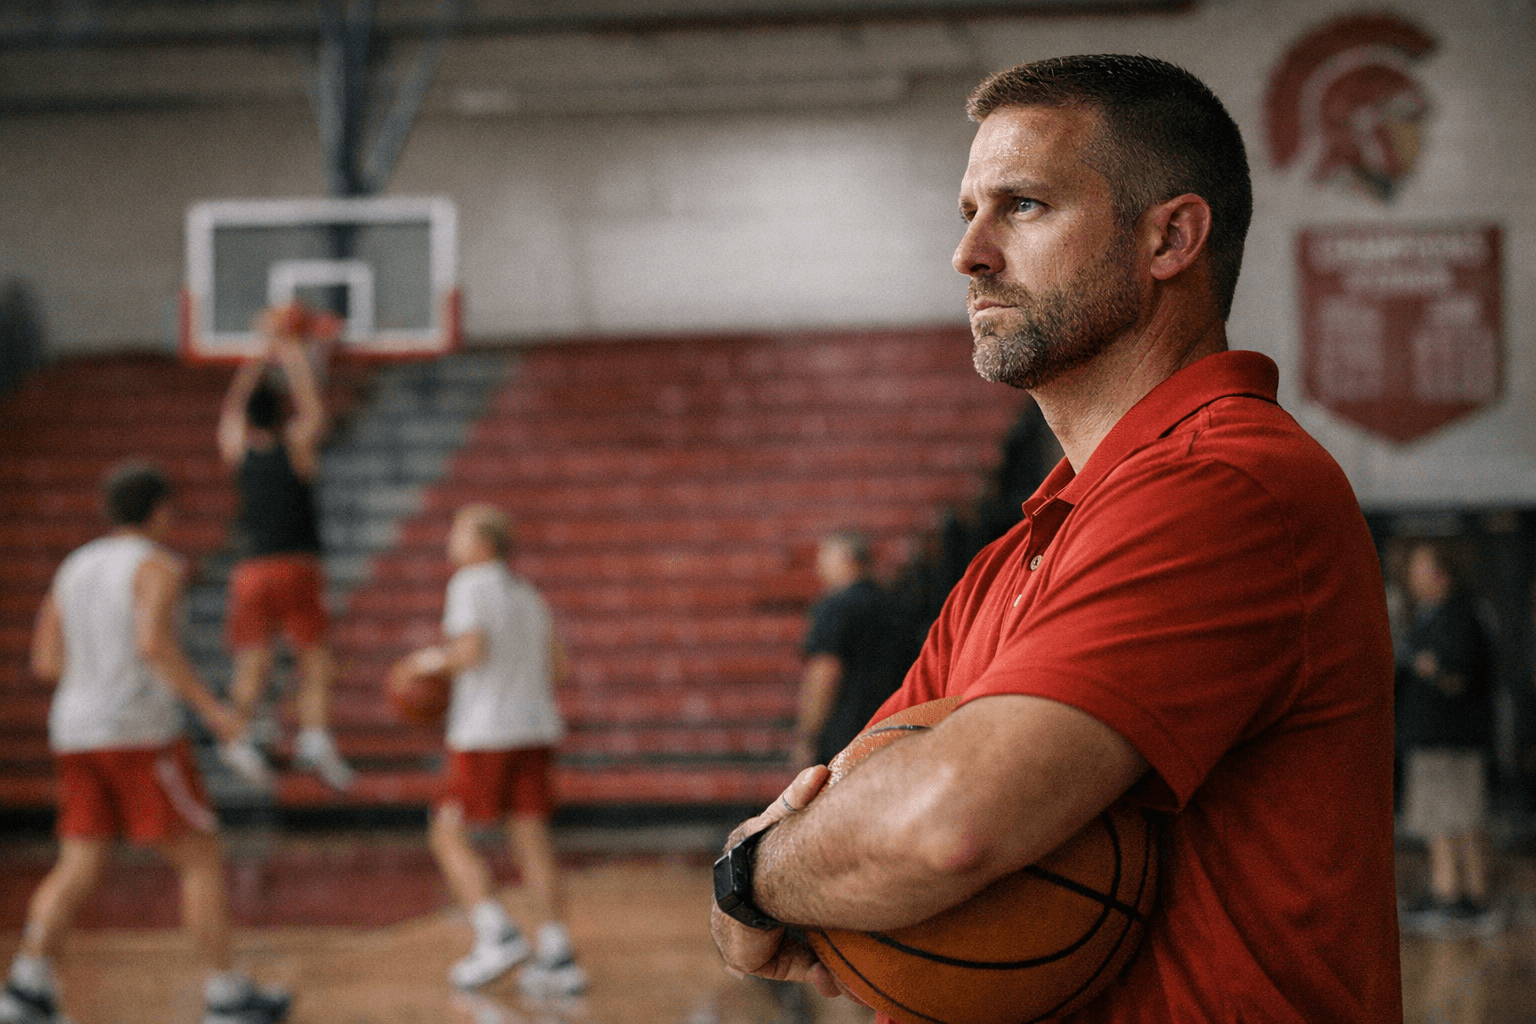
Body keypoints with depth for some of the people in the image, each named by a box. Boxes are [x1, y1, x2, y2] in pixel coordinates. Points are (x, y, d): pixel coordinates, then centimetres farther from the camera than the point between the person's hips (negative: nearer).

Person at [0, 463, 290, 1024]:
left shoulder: (74, 569, 16)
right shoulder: (157, 566, -7)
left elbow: (47, 661, 15)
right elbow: (155, 643, -23)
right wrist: (210, 707, -17)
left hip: (76, 733, 7)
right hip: (141, 733, -7)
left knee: (79, 868, 4)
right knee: (201, 858, 2)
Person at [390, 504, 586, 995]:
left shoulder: (469, 586, -7)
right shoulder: (527, 595, 17)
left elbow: (471, 650, -21)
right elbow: (554, 667, 18)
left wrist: (431, 660, -2)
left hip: (483, 735, -7)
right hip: (535, 730, 7)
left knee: (448, 837, 3)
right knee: (532, 841, 4)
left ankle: (497, 936, -10)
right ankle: (557, 956, -5)